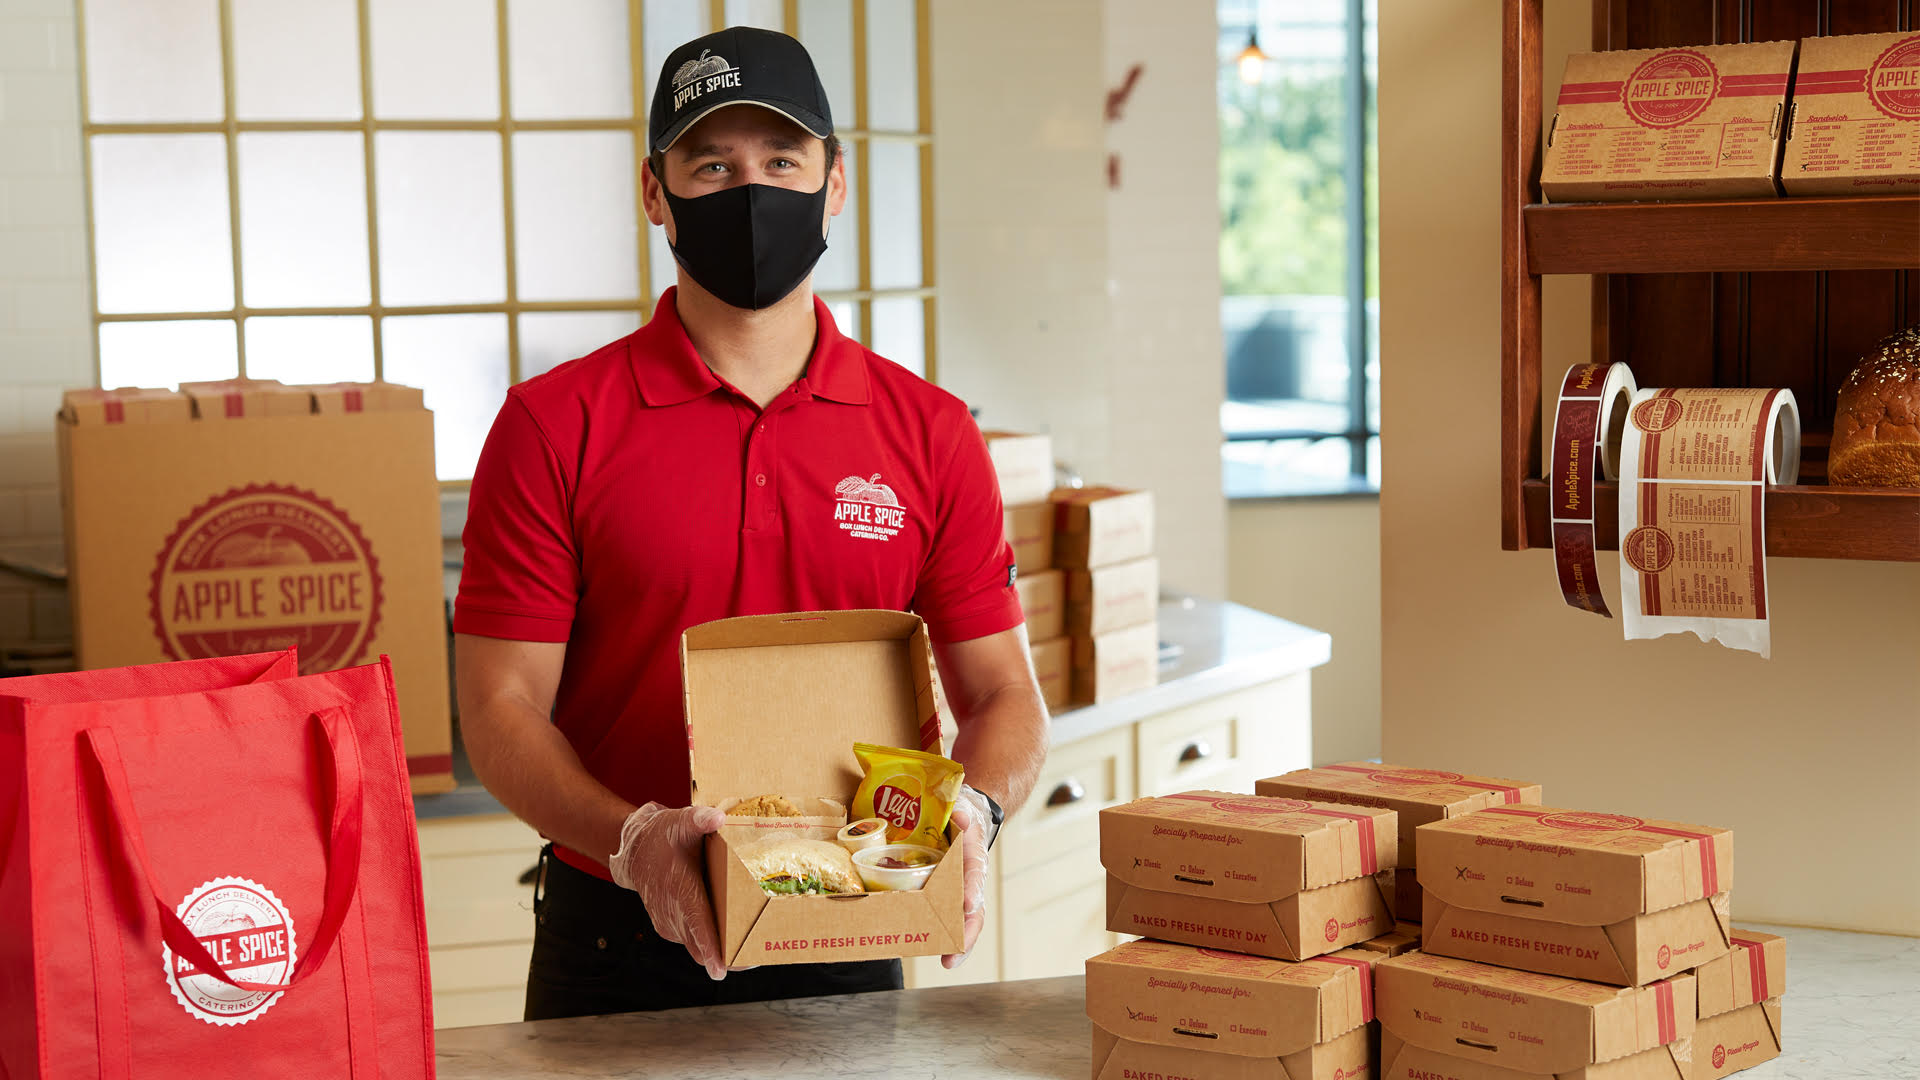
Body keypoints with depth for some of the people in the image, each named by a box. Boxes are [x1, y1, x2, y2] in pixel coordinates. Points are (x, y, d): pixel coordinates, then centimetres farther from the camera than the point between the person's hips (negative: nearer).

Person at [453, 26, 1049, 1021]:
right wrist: (633, 839, -24)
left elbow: (1002, 694, 5)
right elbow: (502, 707, -7)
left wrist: (973, 812, -16)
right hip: (618, 951, -2)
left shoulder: (930, 433, 2)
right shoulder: (553, 427, -4)